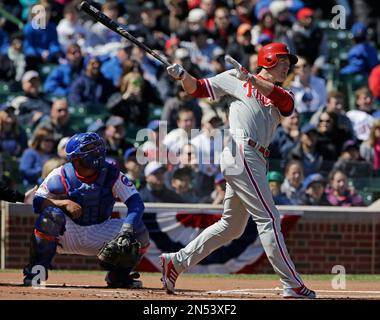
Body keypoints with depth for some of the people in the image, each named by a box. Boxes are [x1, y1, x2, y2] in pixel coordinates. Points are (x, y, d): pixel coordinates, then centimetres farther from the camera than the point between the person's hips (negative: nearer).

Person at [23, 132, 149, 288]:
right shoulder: (61, 176, -13)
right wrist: (64, 203, -32)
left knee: (139, 232, -19)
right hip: (67, 234, -2)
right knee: (51, 214, -33)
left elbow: (136, 203, -18)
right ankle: (36, 270, -18)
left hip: (99, 235, 2)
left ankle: (119, 275, 7)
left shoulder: (112, 175, -11)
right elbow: (36, 202, -16)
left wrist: (127, 229, -36)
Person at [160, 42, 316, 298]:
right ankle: (292, 285, -11)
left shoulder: (283, 95, 19)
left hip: (256, 161, 8)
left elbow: (285, 101, -6)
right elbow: (198, 89, 12)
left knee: (232, 226, 12)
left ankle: (177, 261, 19)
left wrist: (251, 79, -18)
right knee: (268, 219, -10)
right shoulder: (236, 78, 8)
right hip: (240, 153, -8)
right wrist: (182, 76, -8)